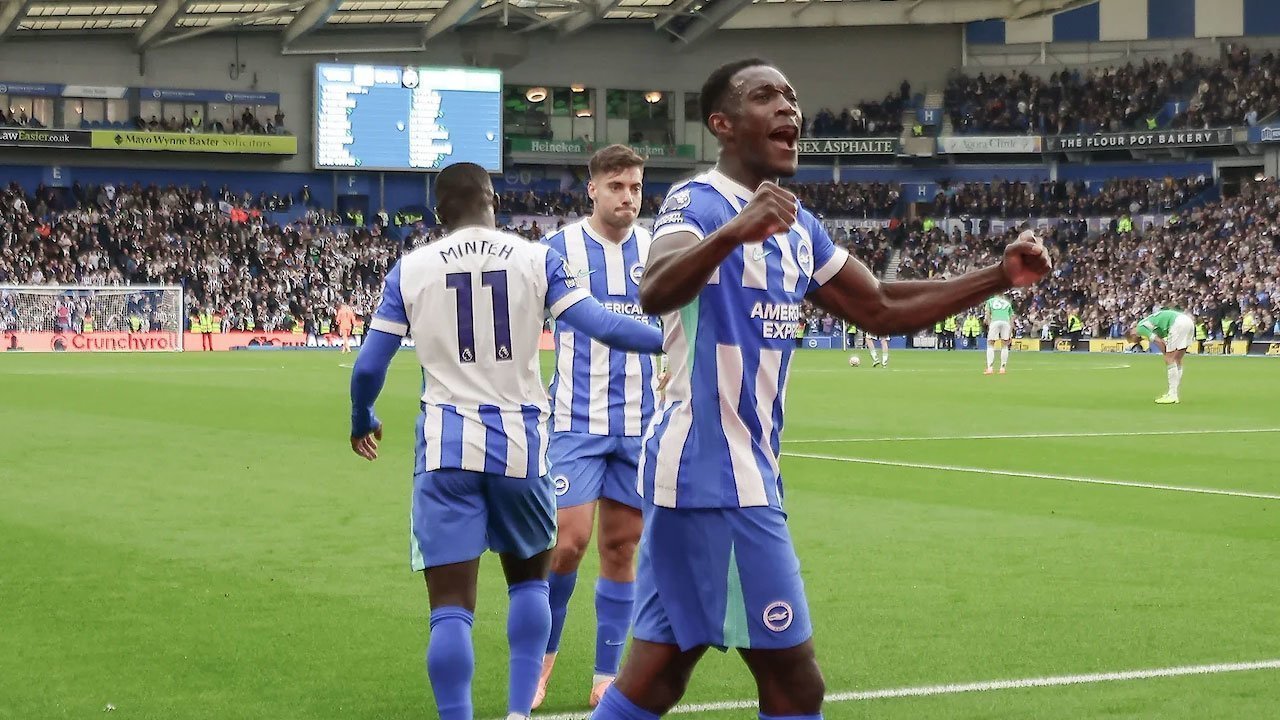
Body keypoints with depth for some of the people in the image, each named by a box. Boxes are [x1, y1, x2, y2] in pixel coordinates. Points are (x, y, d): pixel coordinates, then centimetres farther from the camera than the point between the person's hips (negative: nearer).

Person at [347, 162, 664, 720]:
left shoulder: (410, 269, 4)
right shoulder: (536, 259, 2)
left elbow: (368, 366, 7)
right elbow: (598, 325, -4)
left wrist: (362, 421, 26)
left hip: (447, 444, -1)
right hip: (519, 442, 1)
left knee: (451, 606, 1)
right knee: (528, 578, 23)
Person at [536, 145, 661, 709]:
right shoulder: (559, 248, -3)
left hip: (640, 424, 3)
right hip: (576, 422, -3)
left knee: (621, 546, 5)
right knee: (568, 540, -12)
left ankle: (607, 677, 14)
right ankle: (544, 652, 12)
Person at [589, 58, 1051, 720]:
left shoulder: (796, 225, 14)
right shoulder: (696, 203, -14)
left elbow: (880, 308, 22)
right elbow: (655, 294, -35)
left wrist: (999, 277, 12)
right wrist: (734, 231, -54)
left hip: (697, 467, 9)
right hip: (717, 472, -9)